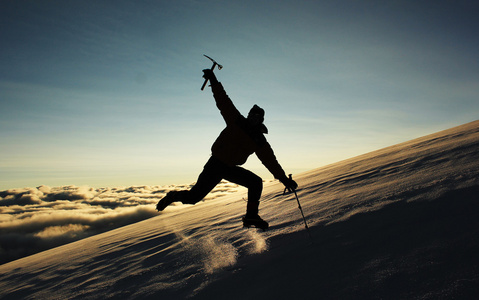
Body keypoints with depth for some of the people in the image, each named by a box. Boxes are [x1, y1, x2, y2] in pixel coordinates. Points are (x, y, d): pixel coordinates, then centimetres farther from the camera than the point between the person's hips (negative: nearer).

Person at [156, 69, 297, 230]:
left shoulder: (260, 141, 1)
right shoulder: (236, 121, -7)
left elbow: (271, 161, 2)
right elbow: (223, 102, -9)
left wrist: (284, 179, -1)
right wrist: (213, 81, -15)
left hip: (231, 168, 5)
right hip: (215, 165, -5)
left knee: (256, 182, -4)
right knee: (194, 197, -8)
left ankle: (251, 215, 2)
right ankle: (174, 196, 23)